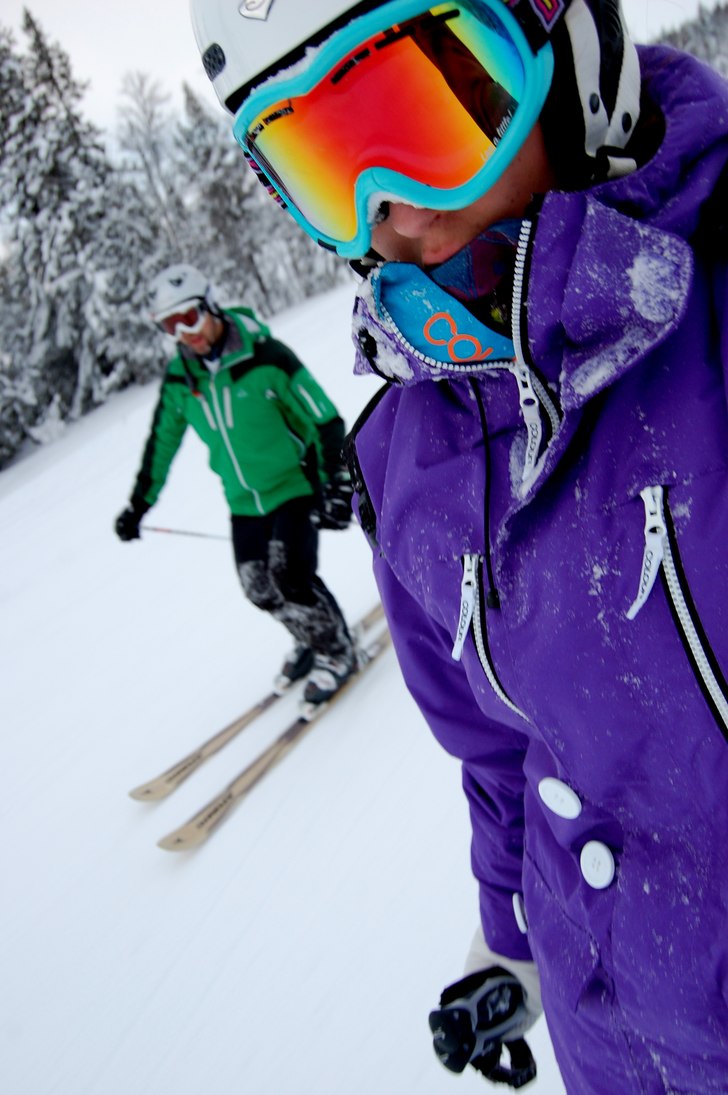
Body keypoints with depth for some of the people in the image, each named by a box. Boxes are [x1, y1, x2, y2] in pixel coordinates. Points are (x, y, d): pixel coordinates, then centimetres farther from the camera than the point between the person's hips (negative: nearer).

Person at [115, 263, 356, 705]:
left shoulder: (264, 355, -18)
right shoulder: (179, 378, -3)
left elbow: (324, 418, -15)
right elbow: (162, 441, 11)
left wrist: (338, 486, -20)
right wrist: (139, 504, 13)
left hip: (295, 485, -5)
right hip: (244, 502, 6)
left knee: (291, 578, -14)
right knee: (261, 588, 5)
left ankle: (338, 653, 10)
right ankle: (311, 641, 32)